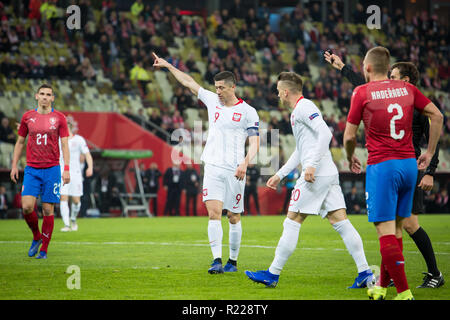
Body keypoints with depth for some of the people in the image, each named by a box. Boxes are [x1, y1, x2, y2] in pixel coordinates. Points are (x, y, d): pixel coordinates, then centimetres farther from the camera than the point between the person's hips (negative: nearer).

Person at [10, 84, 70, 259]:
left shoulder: (59, 118, 2)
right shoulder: (27, 117, 7)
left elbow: (64, 145, 1)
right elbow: (20, 142, 15)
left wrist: (66, 169, -8)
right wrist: (14, 165, 8)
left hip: (51, 169, -1)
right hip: (31, 169, 1)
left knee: (48, 209, -2)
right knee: (27, 206, -12)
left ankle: (44, 249, 8)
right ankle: (36, 237, 15)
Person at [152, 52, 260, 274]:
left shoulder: (248, 112, -2)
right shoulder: (212, 101, 10)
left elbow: (254, 144, -4)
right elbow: (189, 82, 19)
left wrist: (245, 163, -20)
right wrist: (168, 66, 22)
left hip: (234, 171, -3)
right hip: (213, 168, 3)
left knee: (233, 217, 4)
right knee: (213, 213, -11)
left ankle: (233, 261, 16)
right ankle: (217, 260, -15)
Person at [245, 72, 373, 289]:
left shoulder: (304, 107, -7)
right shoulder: (298, 111, 23)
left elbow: (325, 133, -20)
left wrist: (312, 165, -24)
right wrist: (280, 175, 33)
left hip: (316, 175, -9)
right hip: (329, 174, 9)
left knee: (291, 222, -3)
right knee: (340, 222, 3)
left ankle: (273, 274, 3)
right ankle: (365, 273, -3)